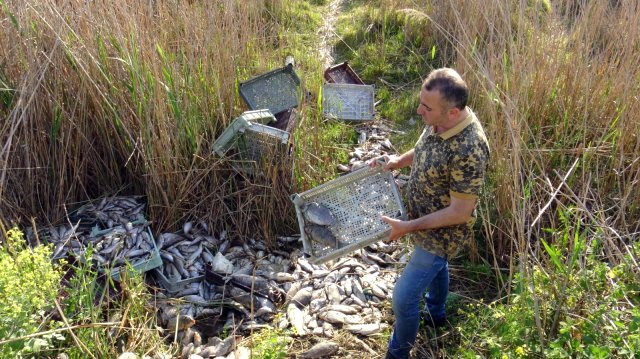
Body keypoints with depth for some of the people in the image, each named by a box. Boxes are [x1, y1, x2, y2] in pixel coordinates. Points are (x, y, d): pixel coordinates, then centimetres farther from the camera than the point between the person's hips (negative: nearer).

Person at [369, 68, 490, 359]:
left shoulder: (468, 151, -38)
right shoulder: (438, 122, -13)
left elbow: (460, 212, -29)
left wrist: (410, 227, -26)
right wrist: (398, 161, -7)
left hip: (440, 234, -8)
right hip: (429, 224, 9)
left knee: (403, 297, 3)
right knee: (437, 266, 33)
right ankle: (435, 315, 63)